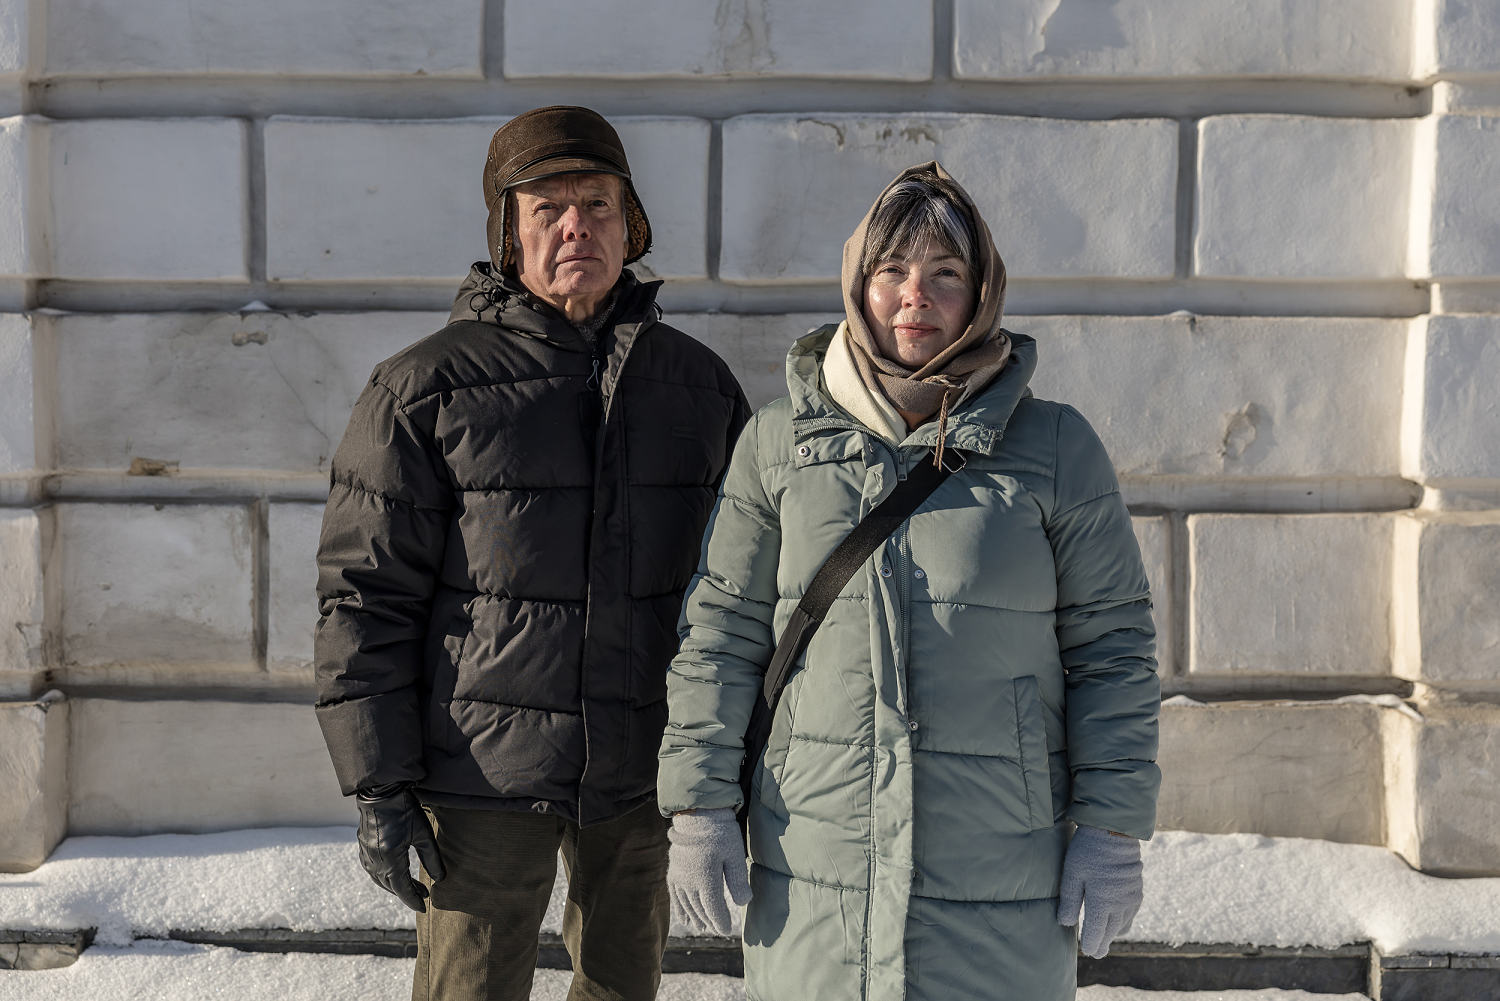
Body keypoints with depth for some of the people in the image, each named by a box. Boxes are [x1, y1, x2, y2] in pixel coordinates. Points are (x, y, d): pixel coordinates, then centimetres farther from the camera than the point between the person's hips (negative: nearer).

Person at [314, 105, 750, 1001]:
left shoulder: (699, 383, 5)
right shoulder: (427, 387, -6)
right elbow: (366, 596, -6)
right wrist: (379, 787, -10)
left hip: (647, 778, 4)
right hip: (484, 777, -3)